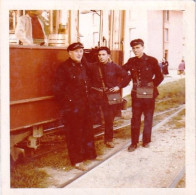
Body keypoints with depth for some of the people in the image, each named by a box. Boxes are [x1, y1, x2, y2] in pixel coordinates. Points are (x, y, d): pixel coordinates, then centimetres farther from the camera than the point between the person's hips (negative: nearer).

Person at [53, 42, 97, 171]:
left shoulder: (83, 65, 9)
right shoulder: (63, 68, -11)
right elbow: (58, 89, -12)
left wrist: (88, 100, 11)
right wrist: (66, 104, -11)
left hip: (85, 106, 7)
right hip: (72, 107, -7)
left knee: (88, 131, 17)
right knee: (74, 134, 3)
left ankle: (89, 154, 34)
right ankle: (77, 160, 15)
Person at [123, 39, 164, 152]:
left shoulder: (152, 61, -3)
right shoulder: (131, 61, 5)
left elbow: (159, 77, 2)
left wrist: (151, 86, -3)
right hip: (136, 94, 2)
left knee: (148, 118, 9)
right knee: (135, 119, 3)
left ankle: (146, 140, 22)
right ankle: (134, 143, 11)